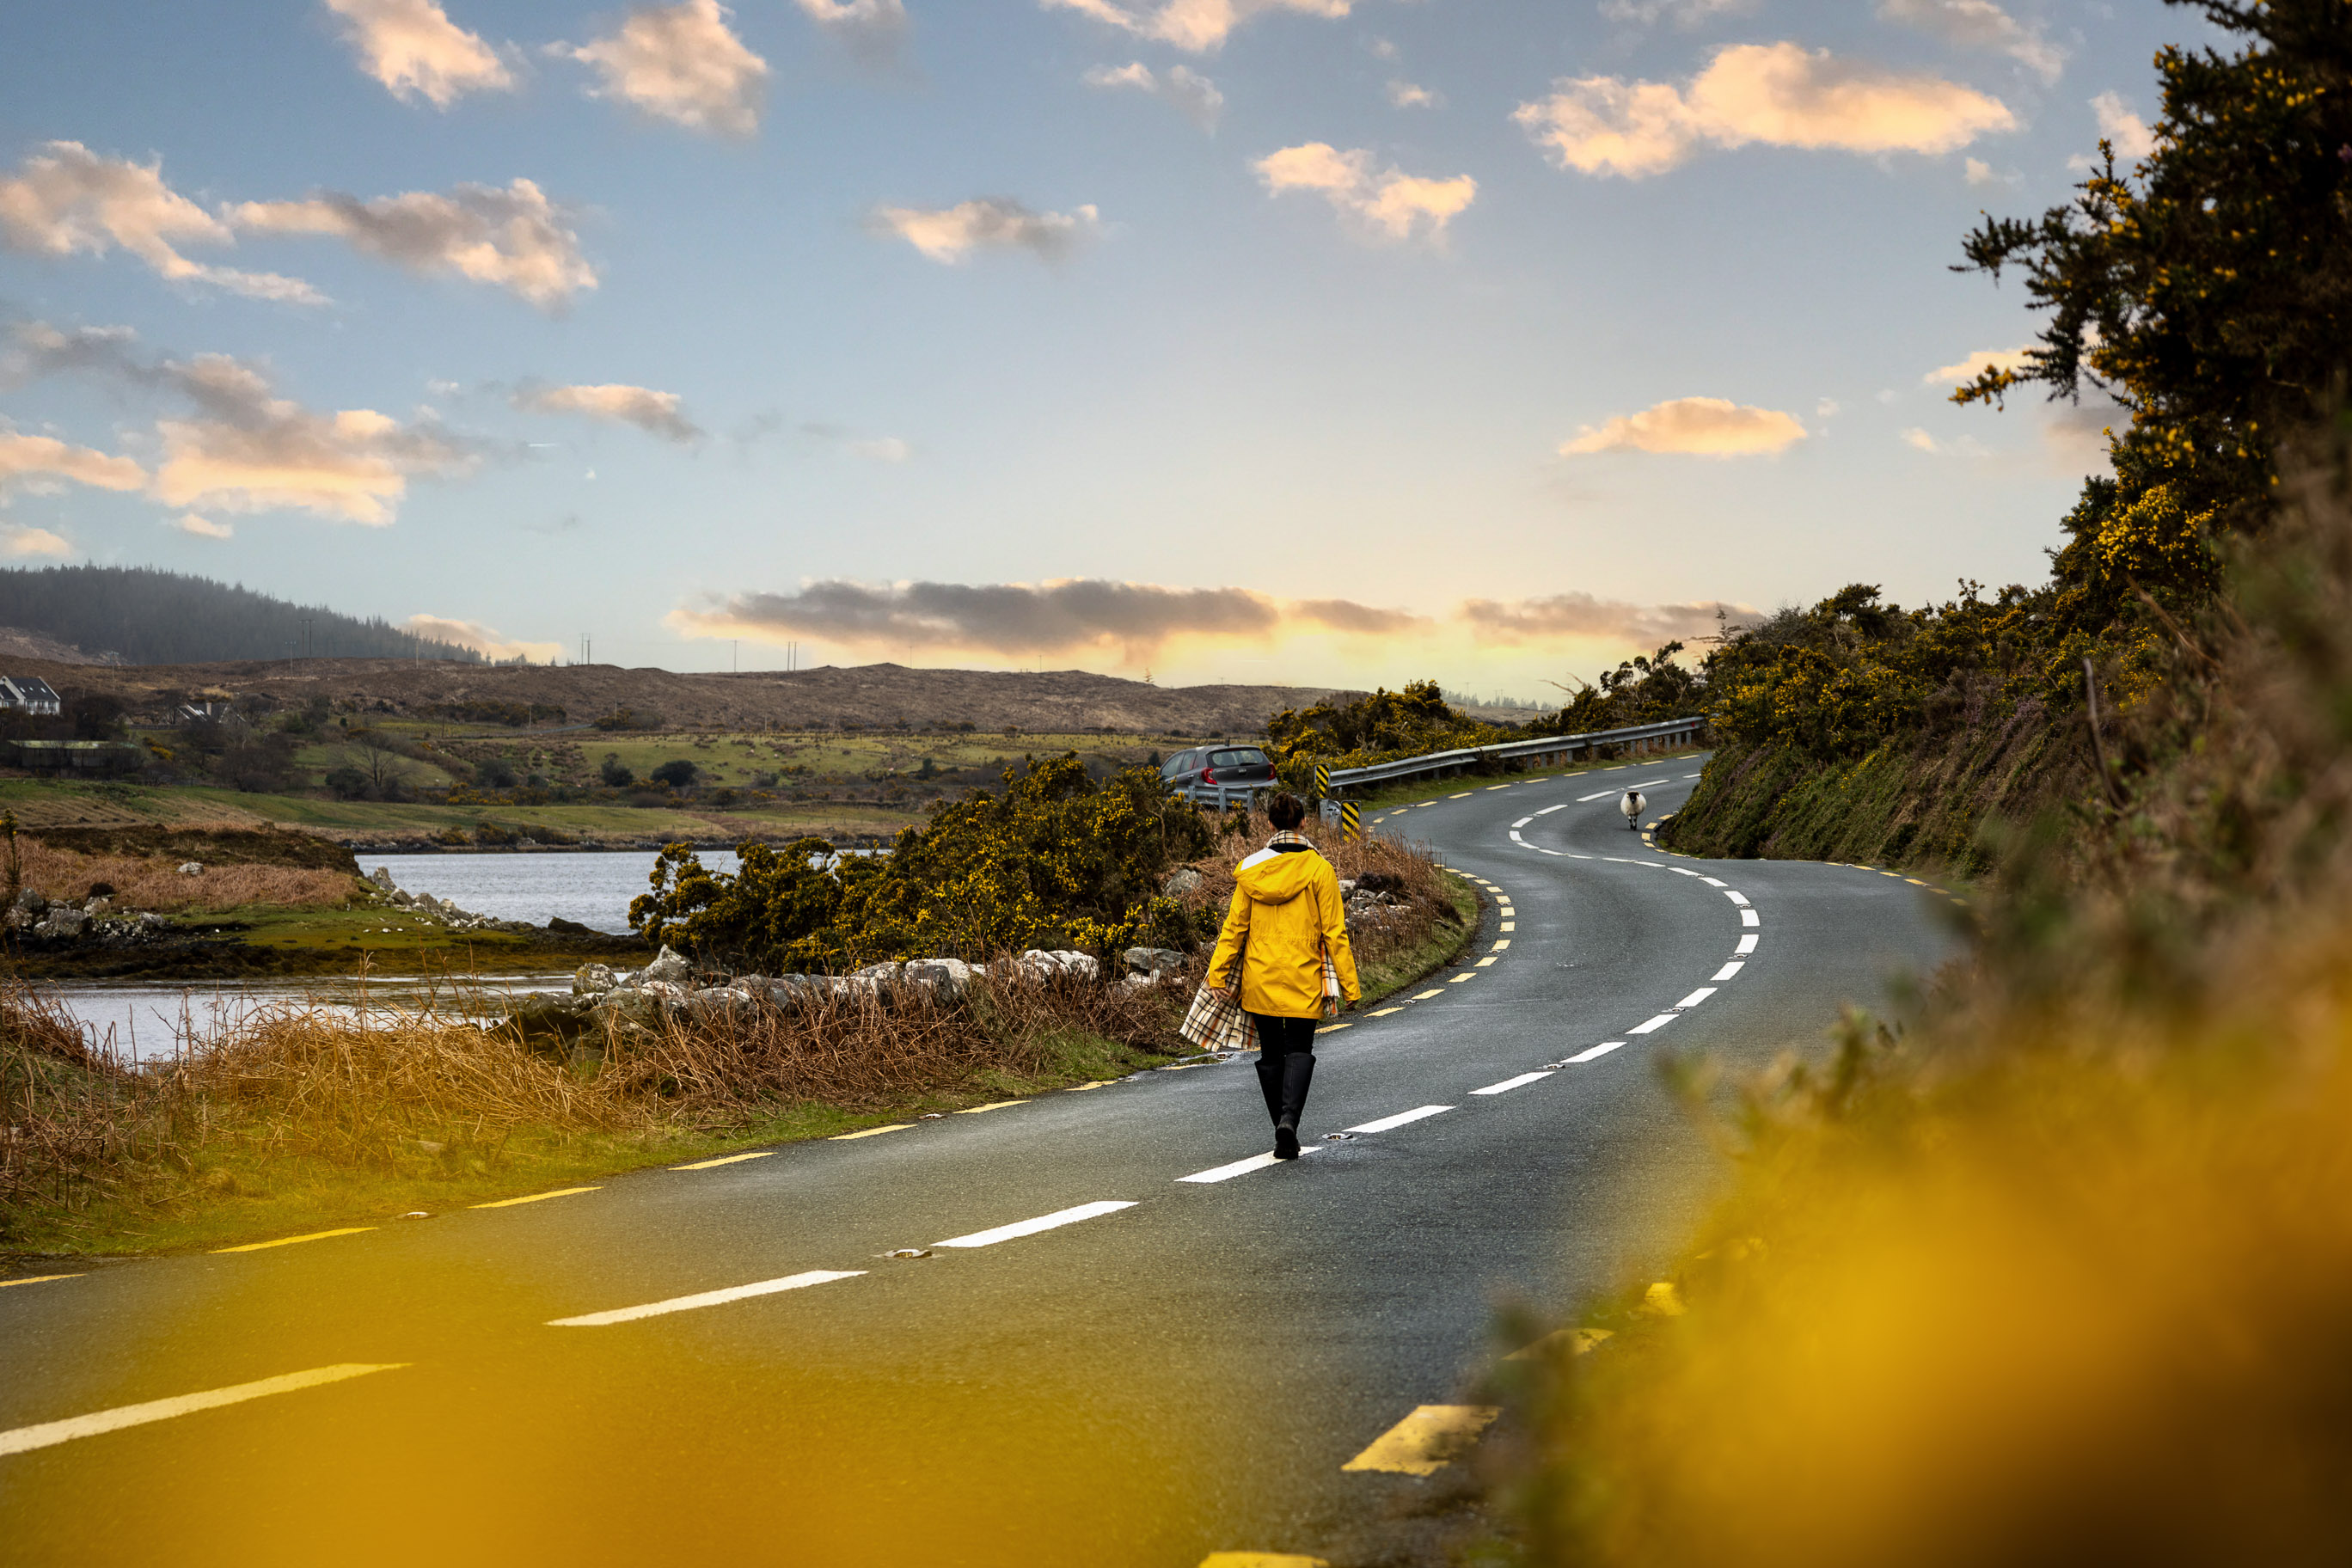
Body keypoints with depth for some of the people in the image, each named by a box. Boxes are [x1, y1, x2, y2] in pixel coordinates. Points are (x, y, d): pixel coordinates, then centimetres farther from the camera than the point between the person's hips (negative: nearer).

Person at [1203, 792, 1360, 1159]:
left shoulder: (1250, 869, -2)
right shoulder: (1318, 869, -8)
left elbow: (1235, 926, 0)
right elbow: (1334, 932, -6)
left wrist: (1217, 975, 6)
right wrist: (1349, 985, -1)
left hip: (1259, 978, 2)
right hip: (1302, 978, -2)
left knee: (1271, 1052, 14)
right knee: (1299, 1050, 5)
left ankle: (1283, 1126, 19)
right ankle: (1289, 1119, -18)